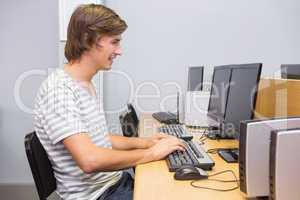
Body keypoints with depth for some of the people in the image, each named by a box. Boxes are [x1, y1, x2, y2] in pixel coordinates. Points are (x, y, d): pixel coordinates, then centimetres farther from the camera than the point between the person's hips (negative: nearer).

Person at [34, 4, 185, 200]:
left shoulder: (87, 84, 7)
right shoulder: (59, 89, -22)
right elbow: (89, 160, -30)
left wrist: (144, 142, 3)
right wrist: (151, 153, -19)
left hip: (118, 179, 8)